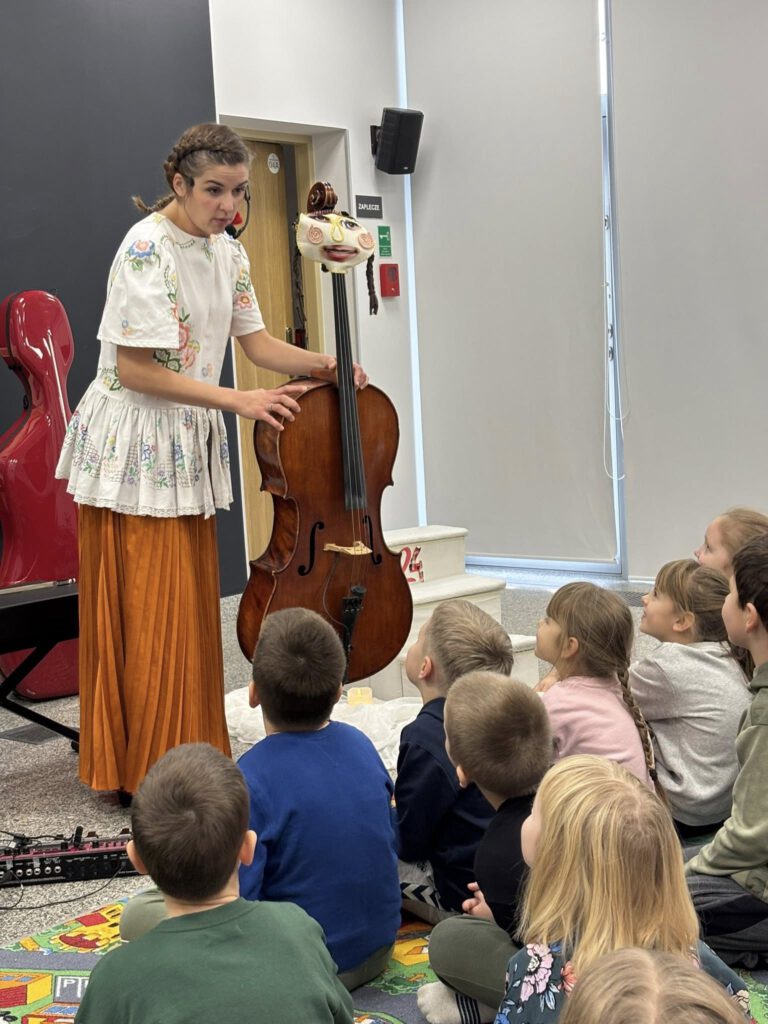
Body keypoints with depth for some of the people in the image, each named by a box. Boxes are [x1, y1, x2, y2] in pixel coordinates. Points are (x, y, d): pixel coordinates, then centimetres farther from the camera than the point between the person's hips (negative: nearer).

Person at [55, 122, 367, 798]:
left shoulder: (228, 252, 8)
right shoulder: (147, 248, -17)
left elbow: (256, 342, 12)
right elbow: (134, 369, -21)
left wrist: (326, 366, -4)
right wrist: (237, 401, -23)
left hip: (188, 445, 8)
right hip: (134, 444, -8)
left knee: (192, 608, 11)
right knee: (146, 613, -4)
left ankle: (190, 759, 22)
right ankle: (144, 773, 7)